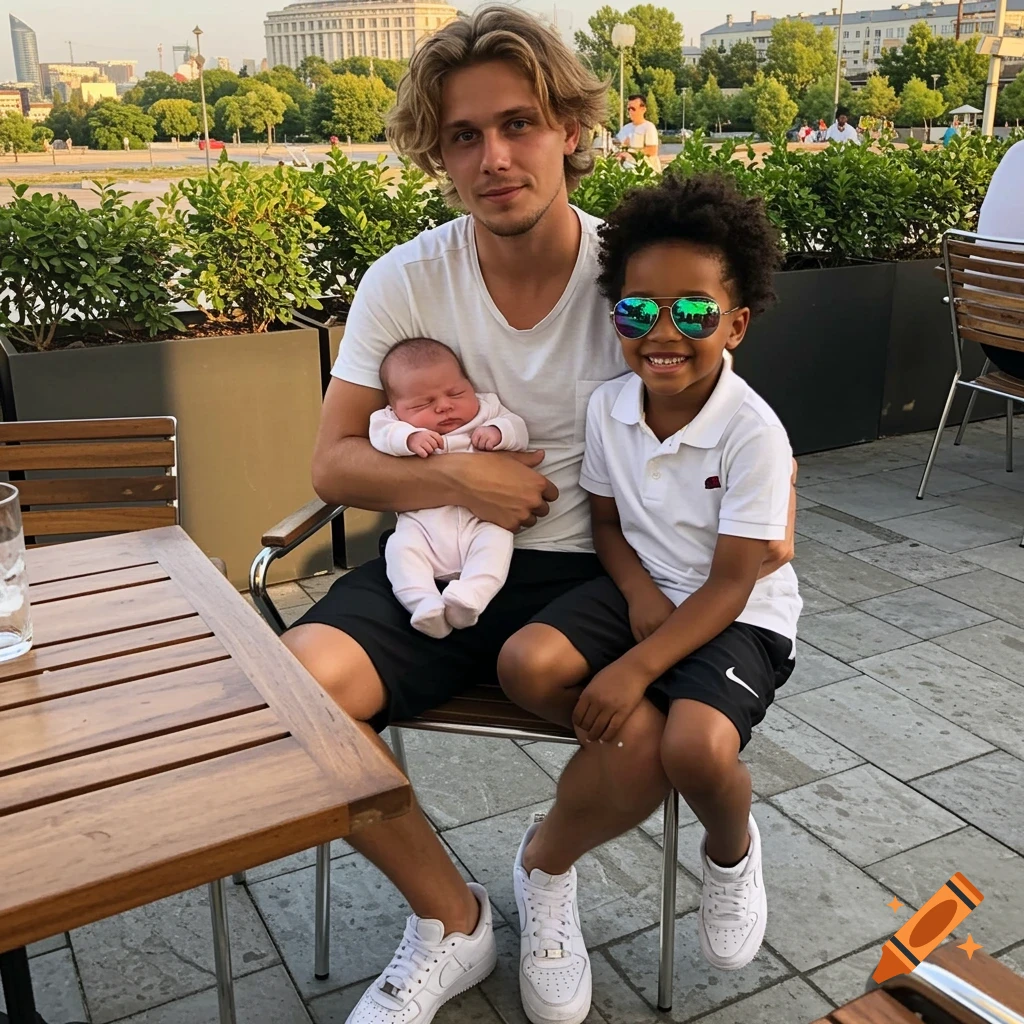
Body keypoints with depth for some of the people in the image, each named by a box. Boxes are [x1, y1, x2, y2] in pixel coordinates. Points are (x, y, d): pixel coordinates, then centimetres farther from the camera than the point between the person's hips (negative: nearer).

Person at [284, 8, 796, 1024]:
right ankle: (452, 919, 3)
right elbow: (333, 463, -2)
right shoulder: (403, 282, -4)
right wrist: (456, 477, -18)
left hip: (592, 569, 0)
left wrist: (772, 508, -12)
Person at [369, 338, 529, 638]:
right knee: (401, 547, -24)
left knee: (497, 538, -27)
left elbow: (518, 430, 6)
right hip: (423, 524, 0)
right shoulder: (395, 422, 9)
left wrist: (498, 432, -16)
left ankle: (468, 597, -38)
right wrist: (411, 438, -29)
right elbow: (382, 435, -10)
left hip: (480, 520, 0)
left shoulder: (486, 410, 13)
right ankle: (423, 602, -32)